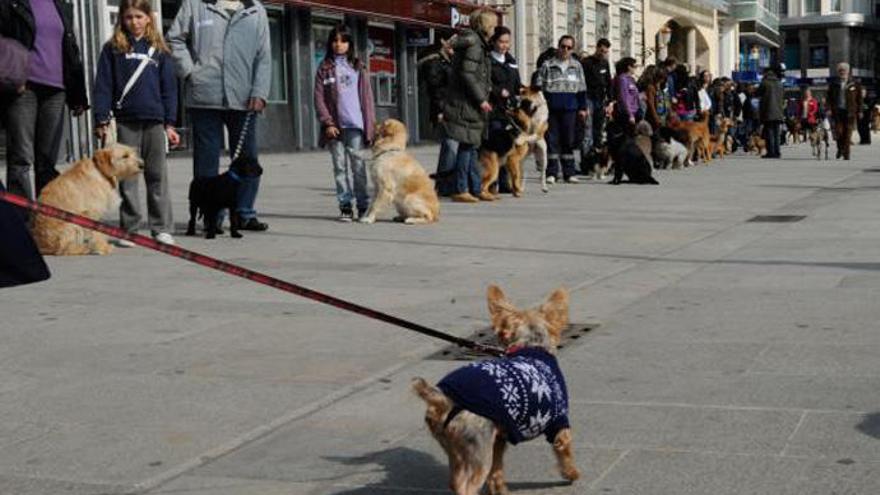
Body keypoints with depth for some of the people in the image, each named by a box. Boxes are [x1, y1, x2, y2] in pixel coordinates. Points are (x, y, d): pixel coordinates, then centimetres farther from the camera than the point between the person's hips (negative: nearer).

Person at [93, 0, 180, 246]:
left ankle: (162, 228, 10)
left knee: (158, 176, 4)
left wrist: (170, 124, 4)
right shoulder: (112, 49, 5)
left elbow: (169, 87, 9)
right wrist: (101, 120, -4)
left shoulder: (159, 50, 9)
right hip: (126, 121, -1)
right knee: (127, 178, 3)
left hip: (155, 121, 1)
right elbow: (103, 85, 3)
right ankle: (129, 230, 9)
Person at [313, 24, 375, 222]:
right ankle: (345, 206, 6)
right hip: (334, 126, 0)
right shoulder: (324, 68, 7)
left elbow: (367, 96, 8)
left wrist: (370, 123, 1)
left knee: (358, 166, -2)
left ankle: (363, 205, 4)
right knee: (340, 167, 2)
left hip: (355, 124, 0)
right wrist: (327, 123, -7)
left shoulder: (358, 67, 10)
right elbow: (319, 98, 2)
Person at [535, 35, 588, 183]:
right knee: (552, 140, -2)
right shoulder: (547, 65, 4)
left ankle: (569, 172, 10)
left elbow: (581, 89, 15)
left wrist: (582, 107, 10)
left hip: (570, 109, 2)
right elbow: (539, 87, 4)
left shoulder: (577, 66, 12)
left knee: (569, 140, 4)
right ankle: (551, 172, 3)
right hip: (551, 108, -2)